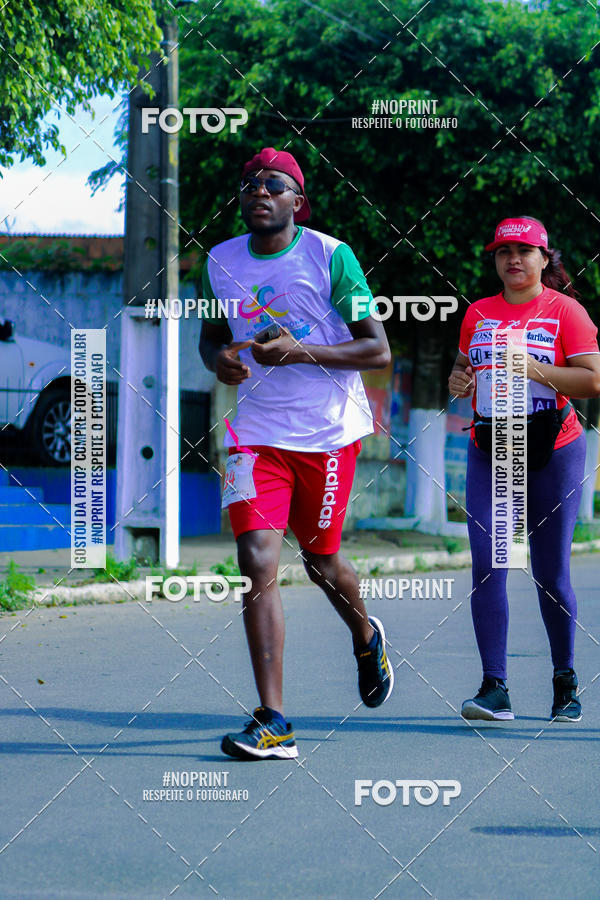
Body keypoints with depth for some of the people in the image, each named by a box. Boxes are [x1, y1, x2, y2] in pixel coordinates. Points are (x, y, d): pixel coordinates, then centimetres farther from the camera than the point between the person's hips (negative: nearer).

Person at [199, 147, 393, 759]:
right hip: (256, 431, 2)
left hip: (328, 432, -2)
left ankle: (365, 636, 49)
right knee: (257, 562, -14)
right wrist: (218, 359, -6)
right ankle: (272, 723, -16)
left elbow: (378, 351, -10)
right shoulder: (221, 262, 4)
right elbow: (210, 336, 19)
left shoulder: (330, 256, -9)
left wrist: (301, 352, -23)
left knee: (319, 559, 12)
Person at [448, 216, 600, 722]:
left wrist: (534, 369, -19)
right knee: (487, 565, -10)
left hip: (554, 452, -3)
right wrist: (458, 380, 2)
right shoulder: (478, 314, 11)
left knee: (550, 574, 1)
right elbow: (464, 366, 25)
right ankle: (495, 689, -11)